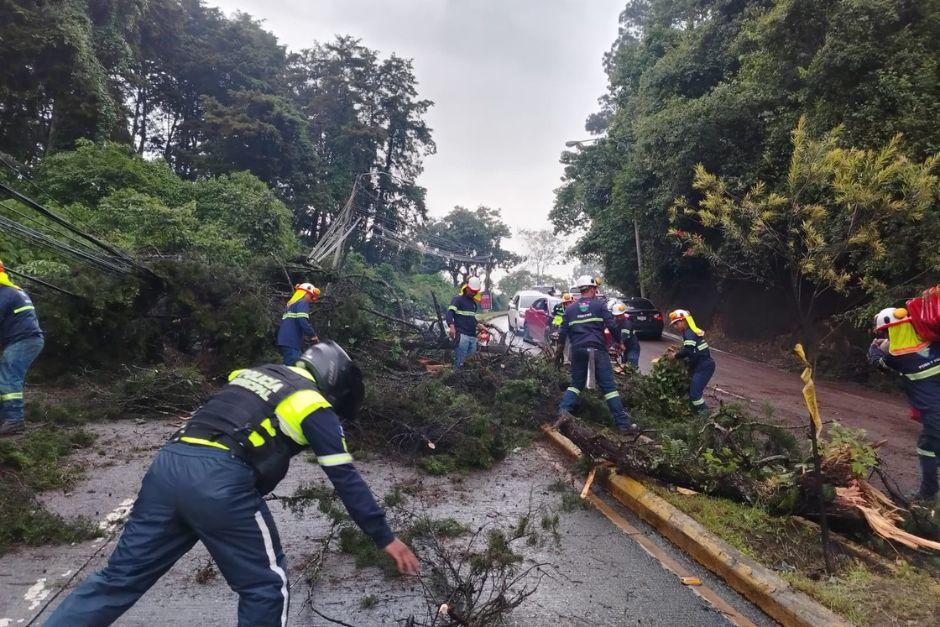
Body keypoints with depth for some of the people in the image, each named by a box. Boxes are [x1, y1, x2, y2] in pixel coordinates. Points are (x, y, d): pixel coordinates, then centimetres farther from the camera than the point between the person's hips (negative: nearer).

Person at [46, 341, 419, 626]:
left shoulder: (255, 373, 25)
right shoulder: (314, 406, 7)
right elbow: (346, 480, 6)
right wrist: (385, 538, 12)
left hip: (168, 462, 7)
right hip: (219, 479, -7)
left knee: (119, 578, 17)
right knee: (266, 586, 10)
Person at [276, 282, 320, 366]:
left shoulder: (289, 304, 25)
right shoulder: (302, 303, -3)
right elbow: (303, 322, -18)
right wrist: (313, 336, -7)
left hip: (284, 341, 9)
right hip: (292, 343, -9)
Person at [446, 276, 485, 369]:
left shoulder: (474, 302, 22)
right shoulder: (458, 299, -3)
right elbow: (450, 312, -16)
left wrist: (478, 325, 21)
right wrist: (451, 326, -33)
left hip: (473, 336, 8)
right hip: (462, 335, -8)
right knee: (459, 361, -10)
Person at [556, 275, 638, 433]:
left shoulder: (570, 308, 11)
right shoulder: (599, 305, 2)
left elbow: (563, 333, 11)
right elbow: (612, 326, -3)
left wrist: (559, 352, 20)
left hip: (578, 350, 3)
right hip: (597, 349, -3)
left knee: (576, 384, 17)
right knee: (608, 386, -2)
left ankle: (563, 412, 2)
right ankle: (624, 423, -2)